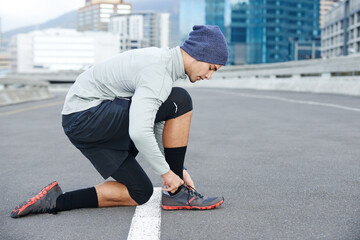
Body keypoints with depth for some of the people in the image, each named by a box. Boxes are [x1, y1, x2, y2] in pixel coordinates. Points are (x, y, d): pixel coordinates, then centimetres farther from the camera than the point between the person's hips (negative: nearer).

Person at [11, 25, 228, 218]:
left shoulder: (161, 60, 12)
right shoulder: (158, 73, -20)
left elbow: (160, 126, 18)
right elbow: (139, 133, -31)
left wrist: (179, 168, 13)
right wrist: (166, 172, -17)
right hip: (87, 115, -10)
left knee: (141, 193, 10)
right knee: (181, 102, -16)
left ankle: (56, 202, 7)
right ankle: (176, 193, -7)